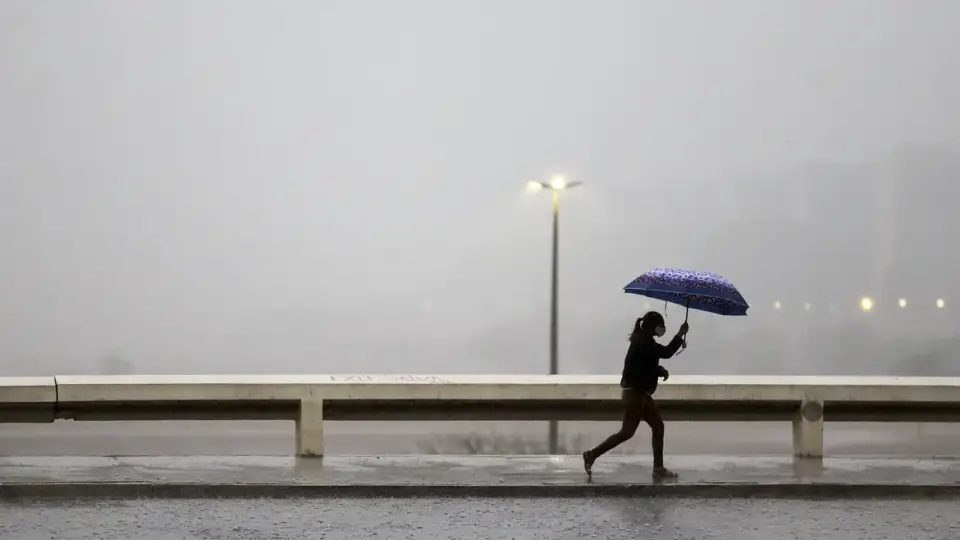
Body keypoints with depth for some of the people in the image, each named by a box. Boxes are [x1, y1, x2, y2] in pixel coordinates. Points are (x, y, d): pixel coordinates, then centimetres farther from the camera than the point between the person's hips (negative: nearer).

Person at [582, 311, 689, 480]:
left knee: (658, 427, 9)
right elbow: (666, 352, -25)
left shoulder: (644, 342, 13)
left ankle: (658, 468, 11)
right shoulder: (644, 343, -18)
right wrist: (680, 334, -16)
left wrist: (660, 370, 3)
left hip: (641, 394, 10)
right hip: (635, 394, -10)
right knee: (627, 432, -6)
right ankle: (592, 455, 1)